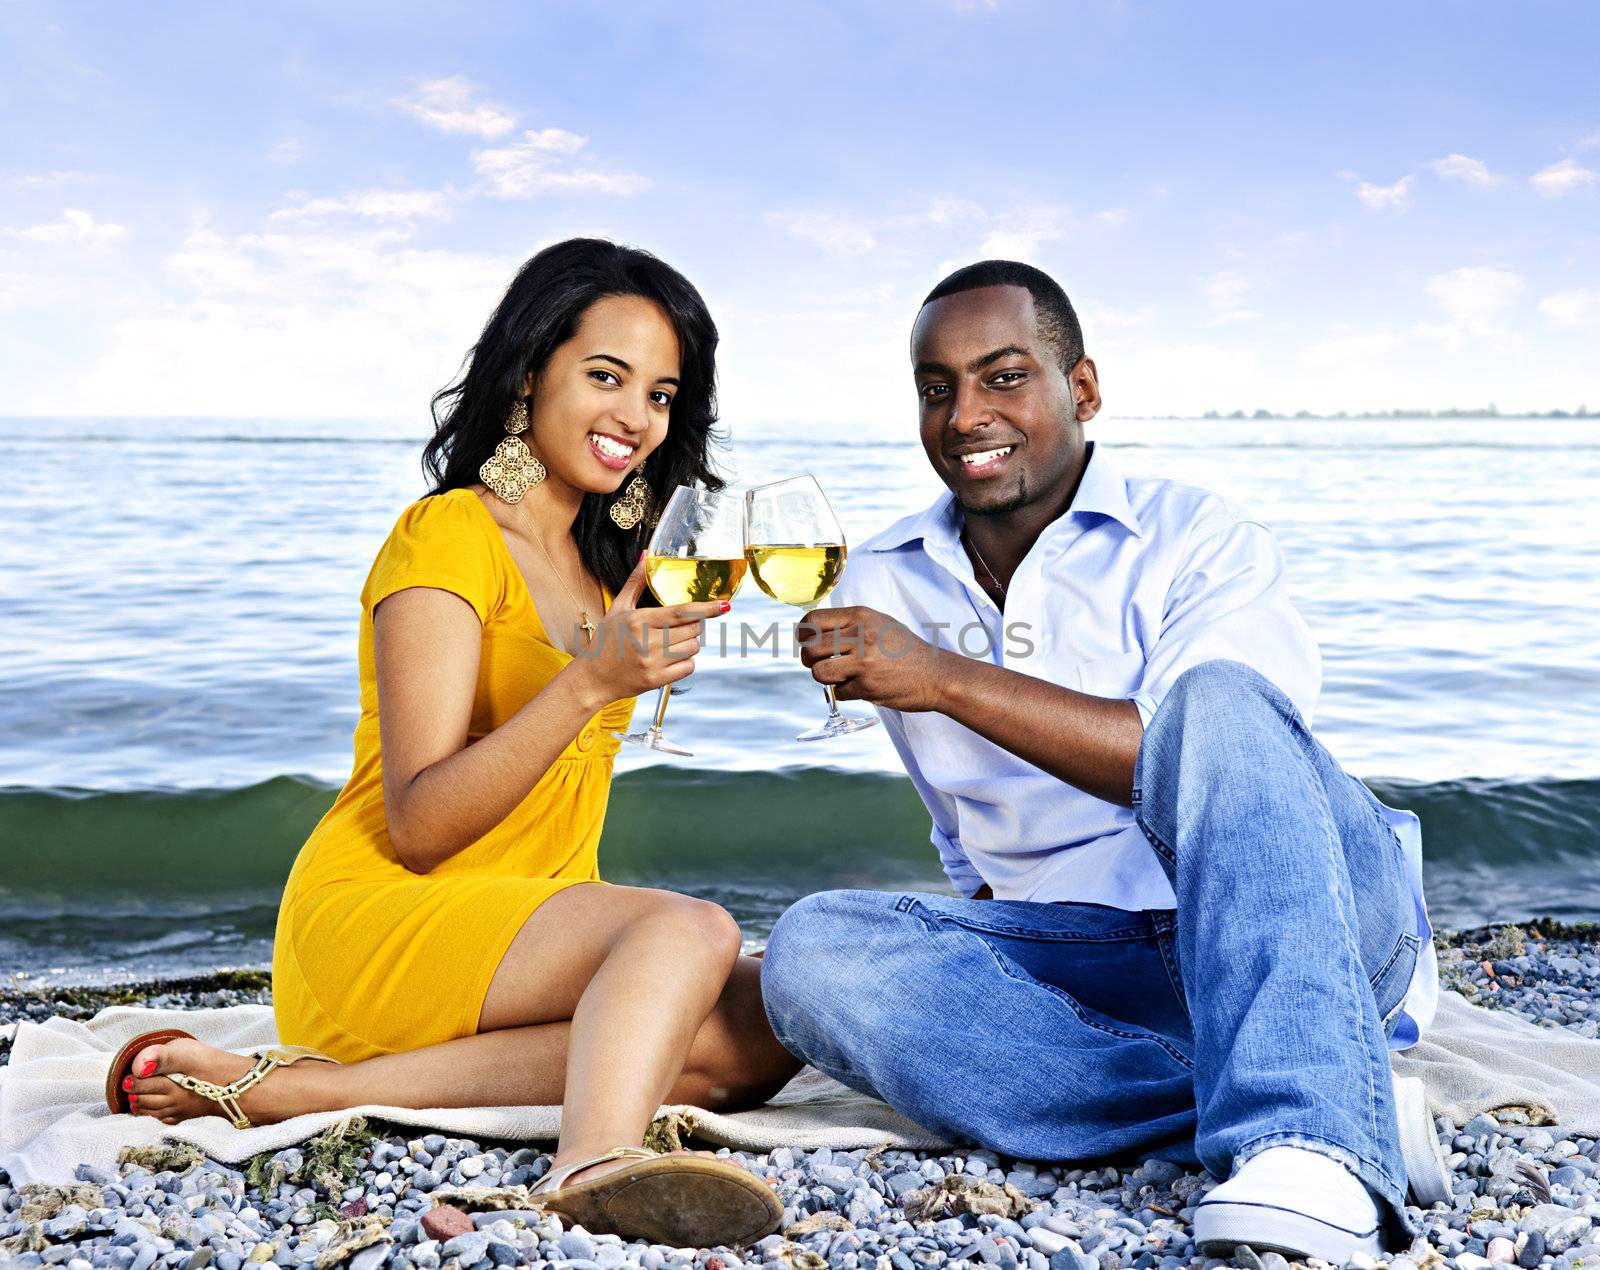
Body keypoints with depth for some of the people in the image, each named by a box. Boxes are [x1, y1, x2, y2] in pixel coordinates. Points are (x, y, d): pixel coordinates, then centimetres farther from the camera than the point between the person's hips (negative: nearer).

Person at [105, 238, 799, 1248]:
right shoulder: (449, 537, -9)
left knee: (758, 1030, -21)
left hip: (531, 928, 8)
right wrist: (592, 682, -28)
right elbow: (417, 826, -18)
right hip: (377, 924, -8)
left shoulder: (602, 563, 17)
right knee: (690, 930, -30)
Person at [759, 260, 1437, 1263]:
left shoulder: (1197, 540, -3)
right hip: (1082, 962, 4)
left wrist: (950, 679, -25)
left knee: (1213, 697, -31)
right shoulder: (886, 587, 11)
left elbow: (1204, 753, -22)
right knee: (815, 950, -22)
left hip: (1310, 928, -4)